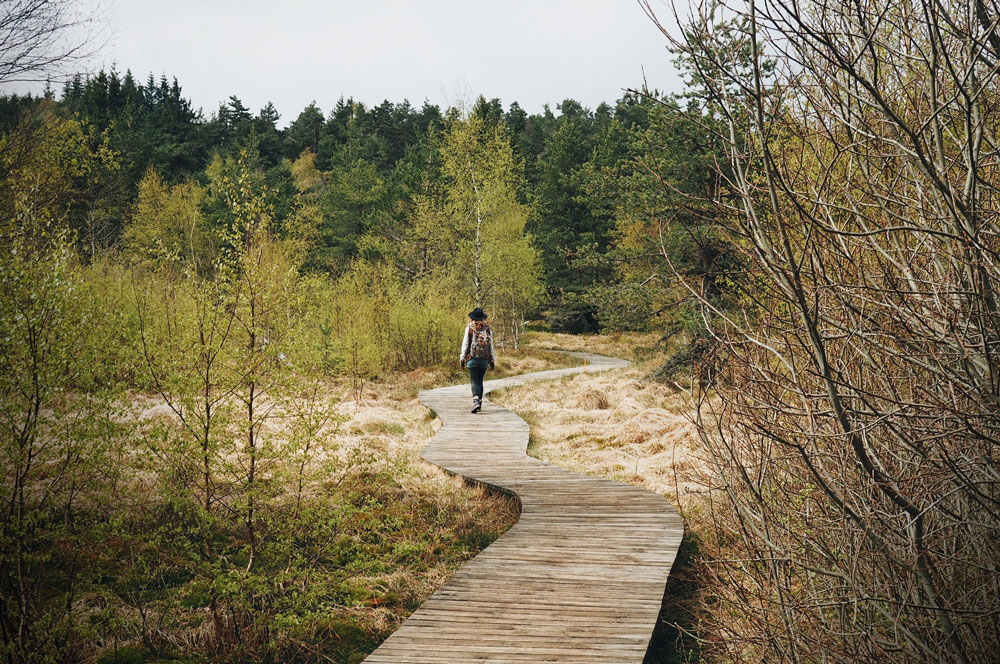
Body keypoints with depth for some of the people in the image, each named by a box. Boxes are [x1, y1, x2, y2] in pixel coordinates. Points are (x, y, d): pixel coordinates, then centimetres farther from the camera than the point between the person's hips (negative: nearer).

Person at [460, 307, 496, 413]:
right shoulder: (488, 329, 4)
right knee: (480, 381, 15)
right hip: (484, 359, 3)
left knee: (475, 381, -6)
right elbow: (491, 346, 6)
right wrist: (492, 360, 11)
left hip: (472, 358, -3)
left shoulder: (469, 328, -4)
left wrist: (462, 358, 3)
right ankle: (480, 401, 18)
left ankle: (476, 401, -25)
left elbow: (465, 344, -4)